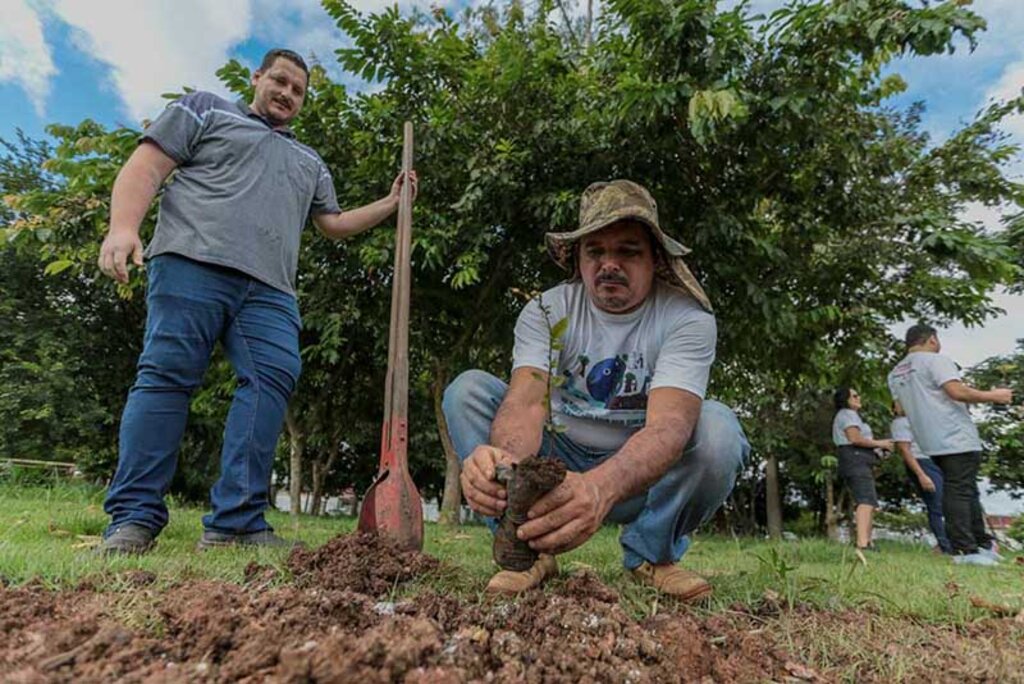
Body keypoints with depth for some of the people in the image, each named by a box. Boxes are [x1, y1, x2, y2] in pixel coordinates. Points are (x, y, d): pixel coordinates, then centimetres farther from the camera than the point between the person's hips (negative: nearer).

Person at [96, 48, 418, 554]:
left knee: (274, 377, -16)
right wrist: (123, 225, -8)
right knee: (167, 374, -12)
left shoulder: (310, 163, 35)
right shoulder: (206, 110, 22)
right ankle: (134, 518, -8)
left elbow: (335, 224, 35)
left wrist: (391, 203, 28)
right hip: (193, 263, -3)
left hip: (269, 287, 4)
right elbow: (146, 167, 10)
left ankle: (237, 521, -17)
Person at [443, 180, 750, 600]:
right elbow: (527, 400, -28)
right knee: (468, 389, -18)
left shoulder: (688, 317, -17)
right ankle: (533, 549, -14)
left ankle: (650, 554, -5)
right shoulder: (546, 311, -11)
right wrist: (505, 461, -53)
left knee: (718, 427, -30)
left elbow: (669, 422, -34)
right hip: (561, 462, 2)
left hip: (642, 472, -1)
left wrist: (600, 487, -55)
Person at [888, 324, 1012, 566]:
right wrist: (993, 396, -6)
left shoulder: (895, 374, 16)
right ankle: (965, 550, -6)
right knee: (960, 492, -7)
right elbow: (957, 391, -19)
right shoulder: (935, 360, -8)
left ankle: (982, 544, 23)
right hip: (956, 437, -8)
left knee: (968, 491, 18)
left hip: (931, 443, 8)